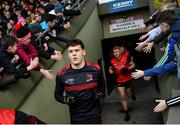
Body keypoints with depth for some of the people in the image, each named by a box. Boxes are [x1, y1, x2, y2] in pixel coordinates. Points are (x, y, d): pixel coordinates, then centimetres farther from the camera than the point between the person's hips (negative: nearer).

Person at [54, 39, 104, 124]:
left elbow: (101, 85, 12)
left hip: (94, 115, 1)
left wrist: (100, 93, -6)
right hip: (76, 118, 0)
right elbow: (57, 95, 5)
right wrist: (66, 100, -14)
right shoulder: (62, 74, -9)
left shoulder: (95, 69, -8)